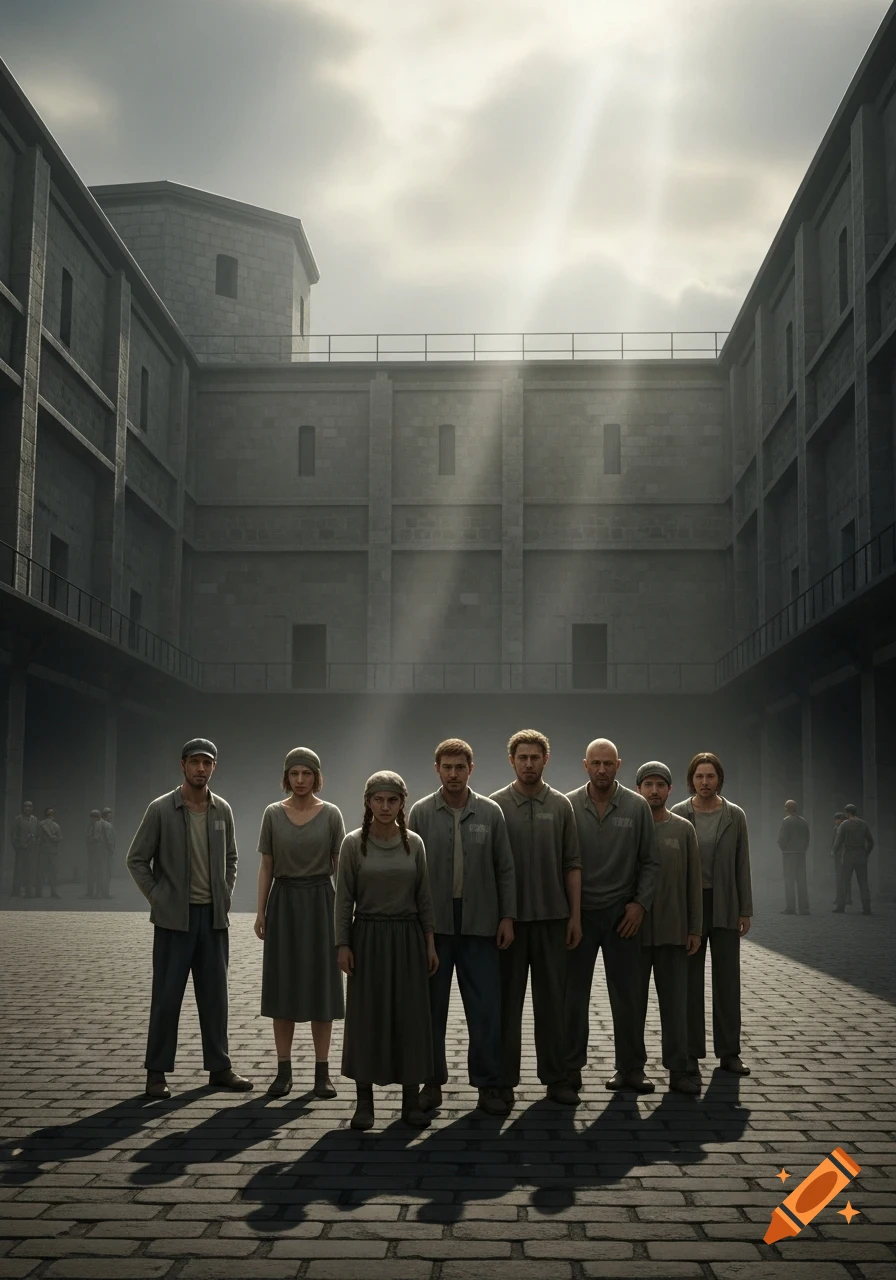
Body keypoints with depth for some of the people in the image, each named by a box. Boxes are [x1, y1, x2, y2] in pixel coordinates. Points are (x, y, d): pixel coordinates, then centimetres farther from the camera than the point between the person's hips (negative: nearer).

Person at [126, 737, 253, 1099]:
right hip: (175, 917, -4)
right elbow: (137, 859, -3)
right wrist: (157, 898, -6)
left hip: (214, 916, 4)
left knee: (214, 995, 9)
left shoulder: (222, 810, 4)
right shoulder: (161, 809, -8)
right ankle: (156, 1072, 9)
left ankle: (219, 1067, 18)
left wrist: (226, 896, 6)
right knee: (167, 996, 0)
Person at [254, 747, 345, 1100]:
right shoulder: (273, 814, 2)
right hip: (284, 902, 1)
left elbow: (340, 866, 0)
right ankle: (284, 1071, 12)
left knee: (321, 986, 2)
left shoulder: (331, 814, -1)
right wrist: (261, 911, 0)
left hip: (320, 902, -1)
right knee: (283, 986, 3)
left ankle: (322, 1071, 9)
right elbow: (266, 866, 5)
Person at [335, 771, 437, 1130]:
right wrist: (342, 944, -7)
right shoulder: (354, 843, -4)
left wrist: (430, 942, 2)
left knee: (411, 1016, 5)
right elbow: (344, 898, -3)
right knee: (366, 1016, 3)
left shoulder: (414, 843, 2)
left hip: (408, 938, 2)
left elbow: (424, 897, 6)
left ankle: (411, 1099, 14)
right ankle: (364, 1101, 13)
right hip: (368, 937, -2)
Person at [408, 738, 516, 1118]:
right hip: (433, 925, 0)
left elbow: (504, 869, 5)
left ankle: (488, 1085, 11)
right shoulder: (421, 813, -1)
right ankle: (432, 1082, 19)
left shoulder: (490, 812, 1)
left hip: (479, 925, 0)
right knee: (431, 1007, 8)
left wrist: (507, 917, 0)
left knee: (486, 1008, 1)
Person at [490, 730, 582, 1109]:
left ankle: (555, 1077, 14)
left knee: (552, 1000, 6)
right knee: (507, 1001, 4)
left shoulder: (561, 806, 3)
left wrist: (575, 916, -2)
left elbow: (572, 865, 4)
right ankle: (505, 1079, 11)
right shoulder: (495, 805, -2)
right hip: (509, 919, -1)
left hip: (552, 918, 2)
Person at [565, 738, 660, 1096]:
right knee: (573, 993, 5)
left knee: (627, 993, 5)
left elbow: (650, 861, 3)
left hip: (621, 914, 0)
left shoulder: (637, 806, -1)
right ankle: (571, 1066, 15)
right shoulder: (568, 806, -3)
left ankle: (631, 1067, 15)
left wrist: (640, 903, -4)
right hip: (578, 913, 0)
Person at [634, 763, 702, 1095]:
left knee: (675, 1002, 3)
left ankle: (678, 1070, 10)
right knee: (633, 1001, 7)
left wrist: (695, 928, 1)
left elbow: (694, 881, 4)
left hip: (673, 931, 1)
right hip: (633, 930, -1)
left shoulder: (683, 829, 4)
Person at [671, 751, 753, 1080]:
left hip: (724, 907, 1)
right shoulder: (678, 814, -2)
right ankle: (691, 1054, 12)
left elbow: (742, 865, 3)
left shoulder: (735, 816, 1)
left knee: (727, 979, 6)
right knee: (690, 981, 5)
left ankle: (729, 1052, 15)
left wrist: (745, 910, 0)